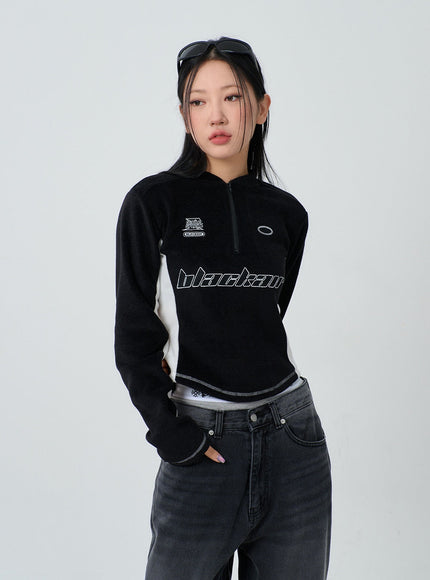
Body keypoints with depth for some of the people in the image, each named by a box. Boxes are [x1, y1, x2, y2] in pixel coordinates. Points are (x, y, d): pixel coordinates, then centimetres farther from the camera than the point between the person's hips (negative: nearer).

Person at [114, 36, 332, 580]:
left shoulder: (286, 213, 7)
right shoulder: (154, 202, -4)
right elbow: (135, 336, -5)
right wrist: (170, 432, -12)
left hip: (291, 436, 4)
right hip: (200, 442, -3)